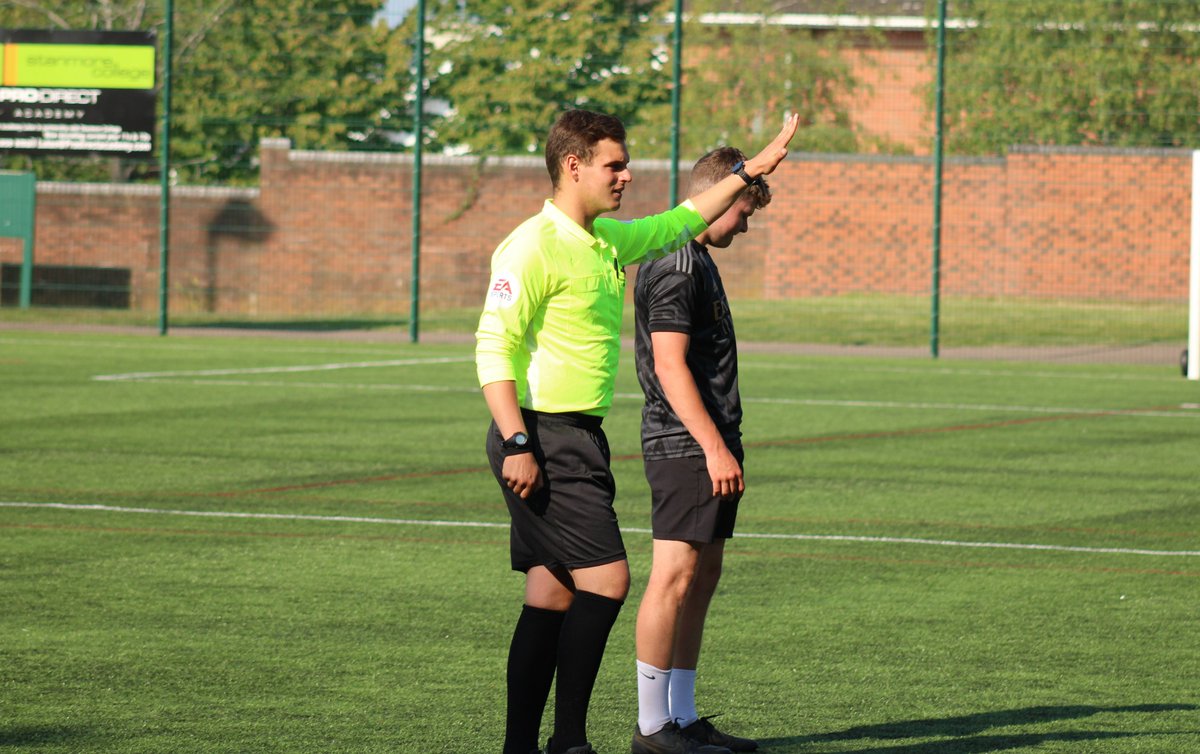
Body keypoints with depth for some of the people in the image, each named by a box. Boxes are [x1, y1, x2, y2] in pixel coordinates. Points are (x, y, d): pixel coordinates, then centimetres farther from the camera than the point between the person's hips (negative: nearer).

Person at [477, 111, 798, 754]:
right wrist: (515, 445, -23)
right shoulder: (534, 247, -14)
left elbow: (677, 223, 33)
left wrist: (752, 170, 33)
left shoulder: (608, 240, 14)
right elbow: (493, 347, -18)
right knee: (606, 579, -13)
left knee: (552, 597, 8)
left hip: (577, 437, 9)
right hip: (543, 440, -9)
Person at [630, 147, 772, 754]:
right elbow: (670, 367, -20)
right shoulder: (674, 266, -14)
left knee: (703, 576, 11)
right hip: (685, 447, -11)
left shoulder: (696, 260, 19)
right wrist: (714, 447, -22)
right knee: (676, 576, -10)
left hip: (708, 448, 11)